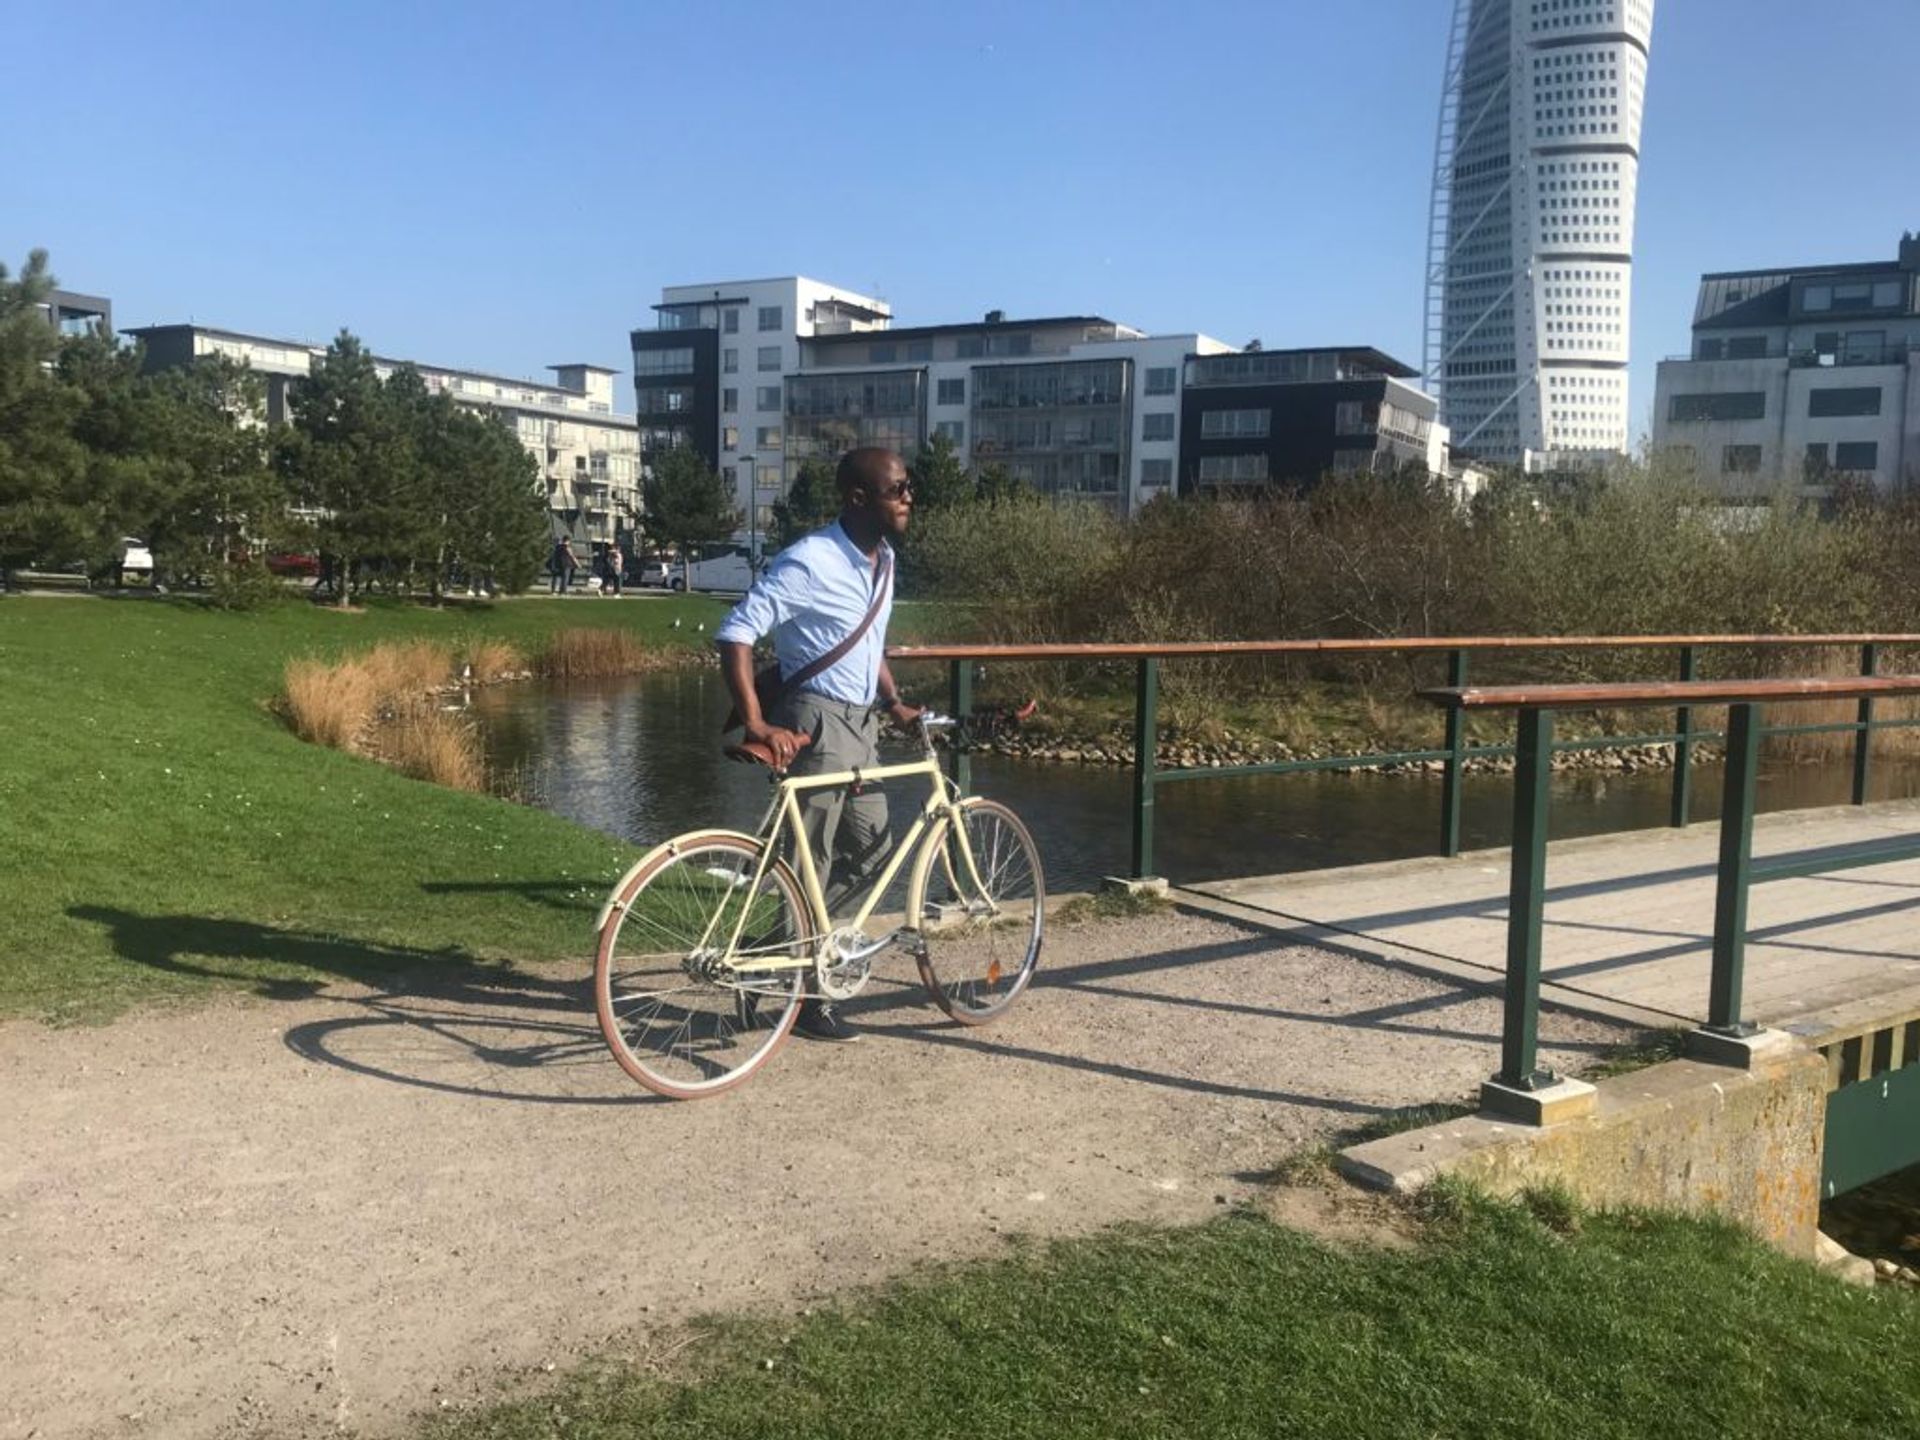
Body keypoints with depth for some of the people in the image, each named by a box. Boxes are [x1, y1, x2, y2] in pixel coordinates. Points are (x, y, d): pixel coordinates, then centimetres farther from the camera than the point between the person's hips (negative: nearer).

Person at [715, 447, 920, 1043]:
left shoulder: (882, 558, 10)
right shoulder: (809, 562, -18)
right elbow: (734, 635, -22)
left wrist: (895, 703, 17)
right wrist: (757, 724, -27)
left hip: (860, 723, 9)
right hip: (816, 723, -9)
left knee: (871, 850, 13)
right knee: (811, 865, -1)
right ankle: (809, 1002, 11)